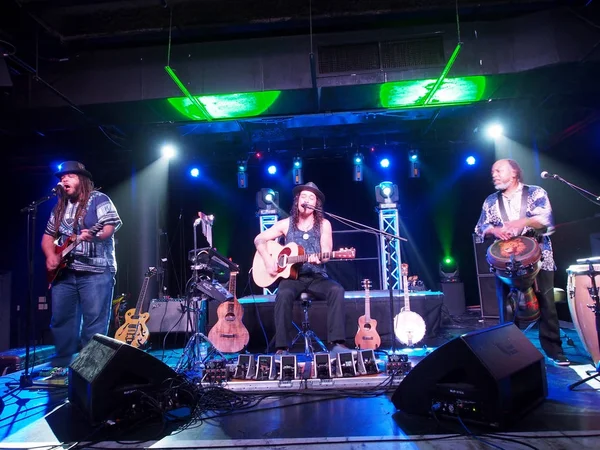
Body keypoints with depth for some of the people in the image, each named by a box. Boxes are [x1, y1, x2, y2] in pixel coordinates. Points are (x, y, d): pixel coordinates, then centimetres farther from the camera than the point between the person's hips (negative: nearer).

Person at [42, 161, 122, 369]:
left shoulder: (99, 200, -1)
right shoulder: (59, 207, 18)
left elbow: (111, 226, -12)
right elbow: (48, 236, 22)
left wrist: (95, 236, -33)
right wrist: (50, 256, 4)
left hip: (95, 271, -7)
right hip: (64, 272, 7)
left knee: (95, 323, -6)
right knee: (60, 319, 11)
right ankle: (61, 364, 24)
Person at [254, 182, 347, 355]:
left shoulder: (324, 224, 4)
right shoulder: (286, 224, 6)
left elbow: (326, 253, -6)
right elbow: (259, 239, 9)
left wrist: (318, 258, -31)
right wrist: (268, 260, -7)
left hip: (317, 277, 1)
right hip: (291, 276, 0)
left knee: (337, 290, -29)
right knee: (283, 294, -33)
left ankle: (337, 342, -24)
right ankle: (282, 347, -25)